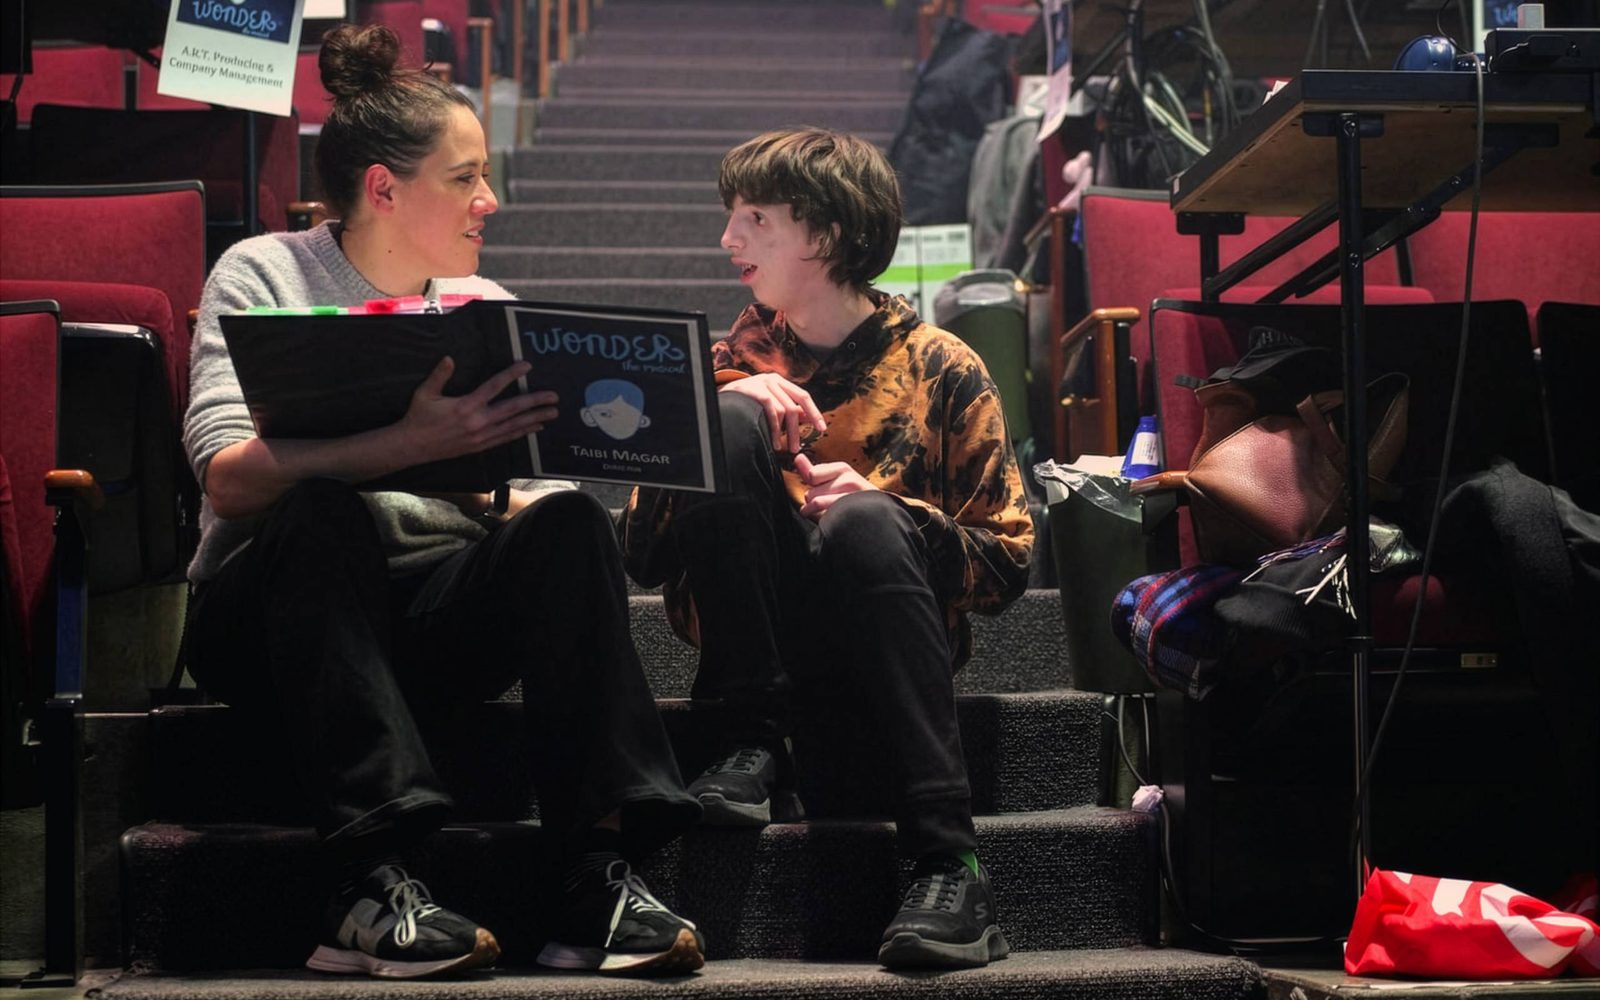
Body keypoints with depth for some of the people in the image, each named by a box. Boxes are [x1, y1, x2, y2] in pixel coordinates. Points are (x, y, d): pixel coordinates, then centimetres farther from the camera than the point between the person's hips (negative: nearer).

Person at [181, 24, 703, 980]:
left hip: (439, 613, 4)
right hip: (270, 607, -3)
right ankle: (374, 883, -41)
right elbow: (231, 477, -16)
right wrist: (410, 443, -31)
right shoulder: (263, 274, 1)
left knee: (573, 525, -24)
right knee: (329, 516, -35)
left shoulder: (484, 304, 17)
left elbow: (527, 484, 12)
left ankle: (600, 876, -33)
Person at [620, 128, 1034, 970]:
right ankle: (752, 746, -23)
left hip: (878, 628, -2)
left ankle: (947, 865, -40)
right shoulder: (733, 363, 15)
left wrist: (889, 512, -17)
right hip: (757, 630, 2)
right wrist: (717, 411, -11)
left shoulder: (940, 370, 6)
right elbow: (641, 558, 4)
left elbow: (1006, 566, 2)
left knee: (862, 517, -35)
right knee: (732, 418, -20)